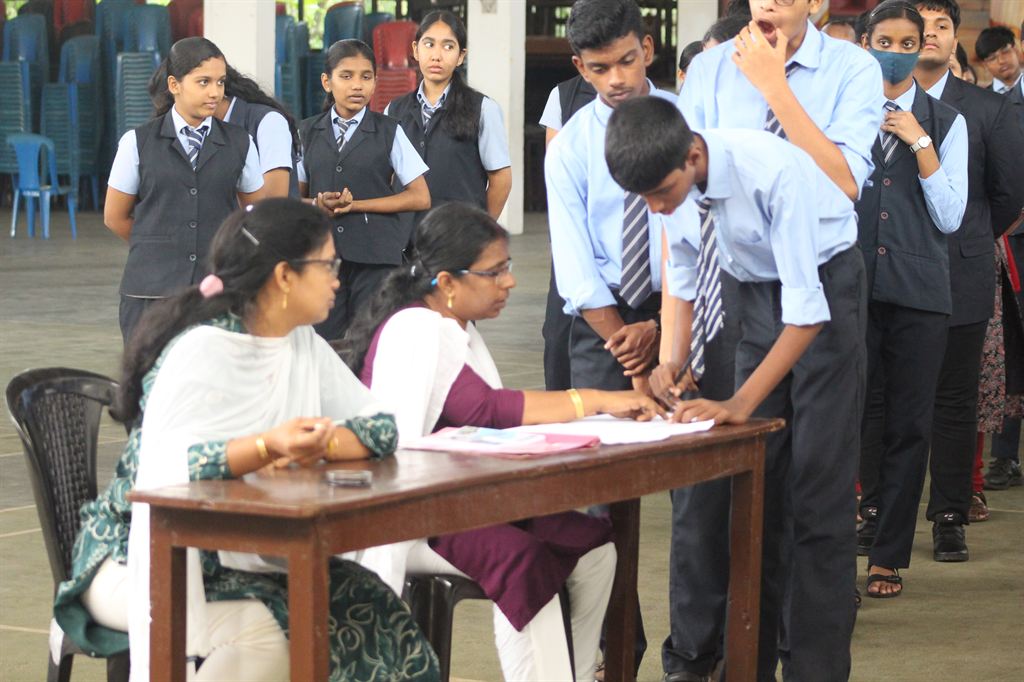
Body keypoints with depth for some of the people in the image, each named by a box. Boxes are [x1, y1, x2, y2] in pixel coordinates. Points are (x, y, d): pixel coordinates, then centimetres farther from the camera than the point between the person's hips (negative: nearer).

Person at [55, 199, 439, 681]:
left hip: (240, 559, 7)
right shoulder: (201, 350, -17)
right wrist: (267, 448, -41)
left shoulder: (304, 346, 8)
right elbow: (162, 468, -29)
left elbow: (380, 426, 1)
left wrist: (316, 447, -20)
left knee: (367, 608, -16)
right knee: (263, 631, -33)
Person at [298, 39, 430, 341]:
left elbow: (420, 198, -1)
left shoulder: (389, 132, 2)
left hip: (377, 259, -2)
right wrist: (319, 206, -9)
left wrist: (355, 204, -8)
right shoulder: (308, 133, 9)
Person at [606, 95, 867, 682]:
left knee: (818, 484, -7)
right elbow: (684, 274, 1)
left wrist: (741, 404, -36)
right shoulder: (672, 182, -17)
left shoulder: (774, 171, -35)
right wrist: (676, 360, -14)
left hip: (824, 285, -6)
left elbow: (806, 312, -33)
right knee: (754, 478, 6)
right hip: (754, 288, 6)